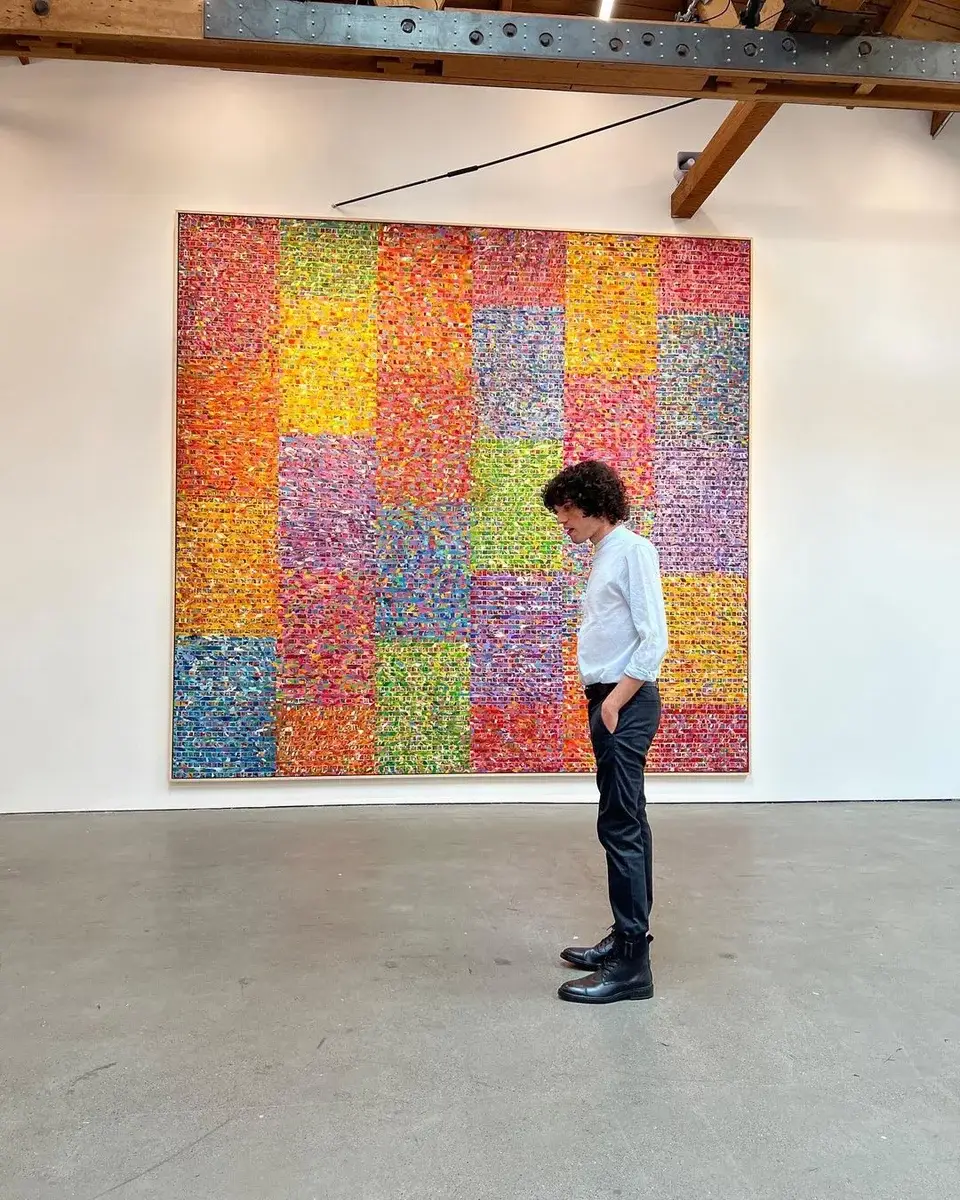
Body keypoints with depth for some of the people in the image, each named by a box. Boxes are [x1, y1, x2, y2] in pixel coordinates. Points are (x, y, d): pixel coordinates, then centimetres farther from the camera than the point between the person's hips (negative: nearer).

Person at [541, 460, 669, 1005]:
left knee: (621, 827, -7)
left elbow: (654, 638, -17)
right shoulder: (605, 554, 17)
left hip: (627, 702, -10)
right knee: (627, 825, 14)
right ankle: (626, 938, 25)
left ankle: (631, 963, 0)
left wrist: (616, 702, -17)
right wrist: (602, 699, 10)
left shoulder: (633, 550, -11)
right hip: (608, 700, 10)